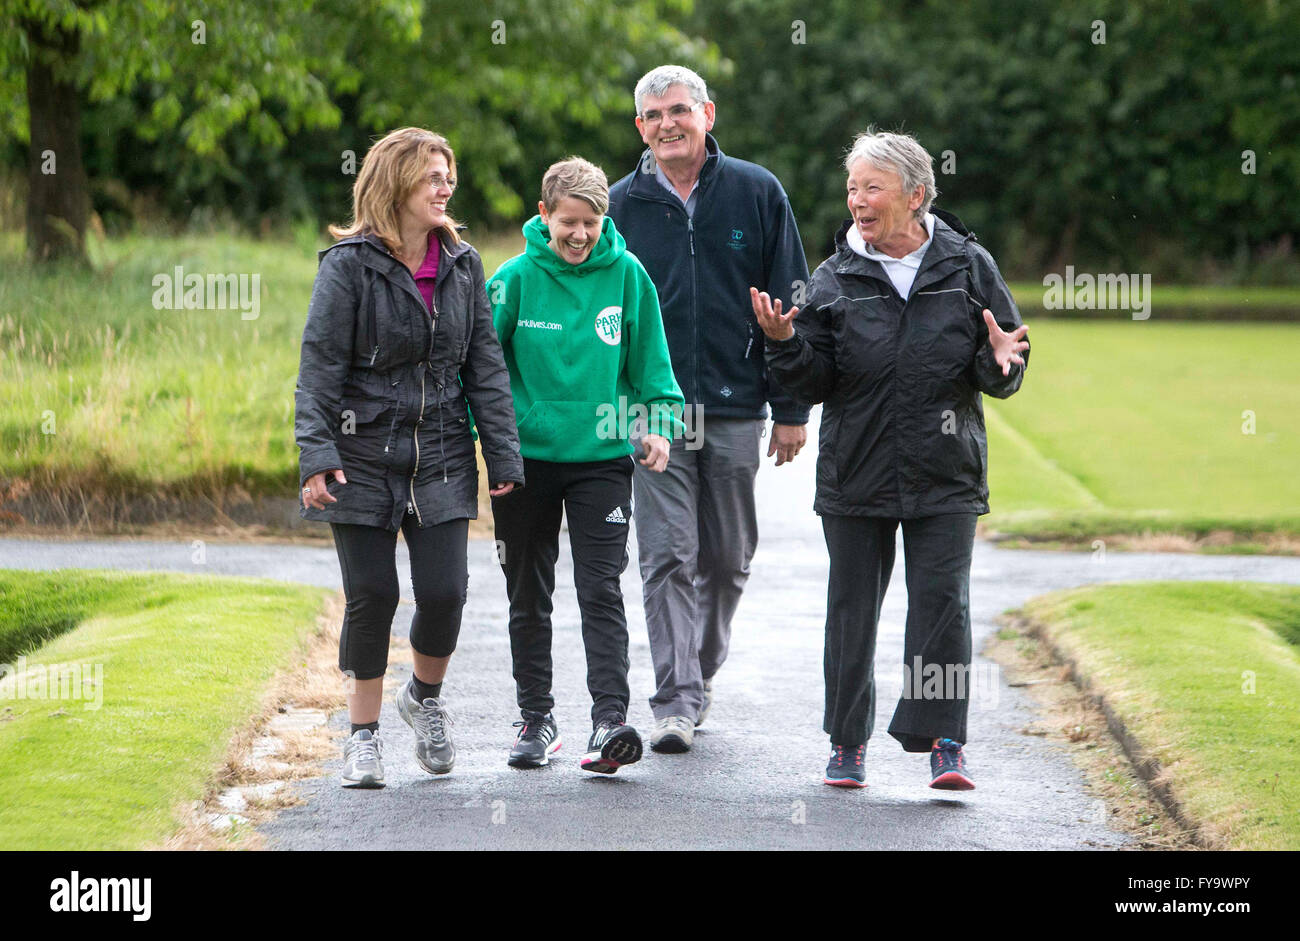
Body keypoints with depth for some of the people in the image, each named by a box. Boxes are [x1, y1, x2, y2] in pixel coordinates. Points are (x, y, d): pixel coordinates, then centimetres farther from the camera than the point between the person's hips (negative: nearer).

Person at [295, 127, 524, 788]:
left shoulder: (462, 264, 6)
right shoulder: (350, 264, -7)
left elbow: (484, 362, 8)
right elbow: (320, 363, -9)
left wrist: (504, 454, 4)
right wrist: (316, 454, -18)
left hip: (440, 456, 3)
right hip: (365, 455, -3)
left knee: (444, 592, -5)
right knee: (371, 595, -1)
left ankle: (424, 697, 25)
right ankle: (363, 735, 15)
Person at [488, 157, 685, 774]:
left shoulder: (626, 276, -1)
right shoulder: (515, 278, -4)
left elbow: (650, 360, 7)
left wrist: (657, 423, -3)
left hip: (602, 455, -1)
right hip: (526, 456, 1)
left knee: (601, 590, -9)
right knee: (528, 595, 9)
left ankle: (610, 719, -15)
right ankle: (536, 717, 20)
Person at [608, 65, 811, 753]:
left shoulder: (756, 193, 3)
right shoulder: (619, 207, 5)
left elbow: (790, 303, 5)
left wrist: (791, 409, 1)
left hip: (734, 411, 1)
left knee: (727, 559, 9)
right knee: (668, 557, -8)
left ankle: (700, 670, 29)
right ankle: (677, 702, -10)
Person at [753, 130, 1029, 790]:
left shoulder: (967, 267, 1)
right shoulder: (835, 279, 1)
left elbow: (999, 375, 5)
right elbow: (814, 383, 2)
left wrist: (1000, 360, -17)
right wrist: (784, 343, -16)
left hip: (945, 477, -1)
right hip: (856, 475, 1)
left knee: (942, 602, -7)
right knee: (852, 609, 8)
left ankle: (943, 741, 0)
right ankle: (847, 742, 20)